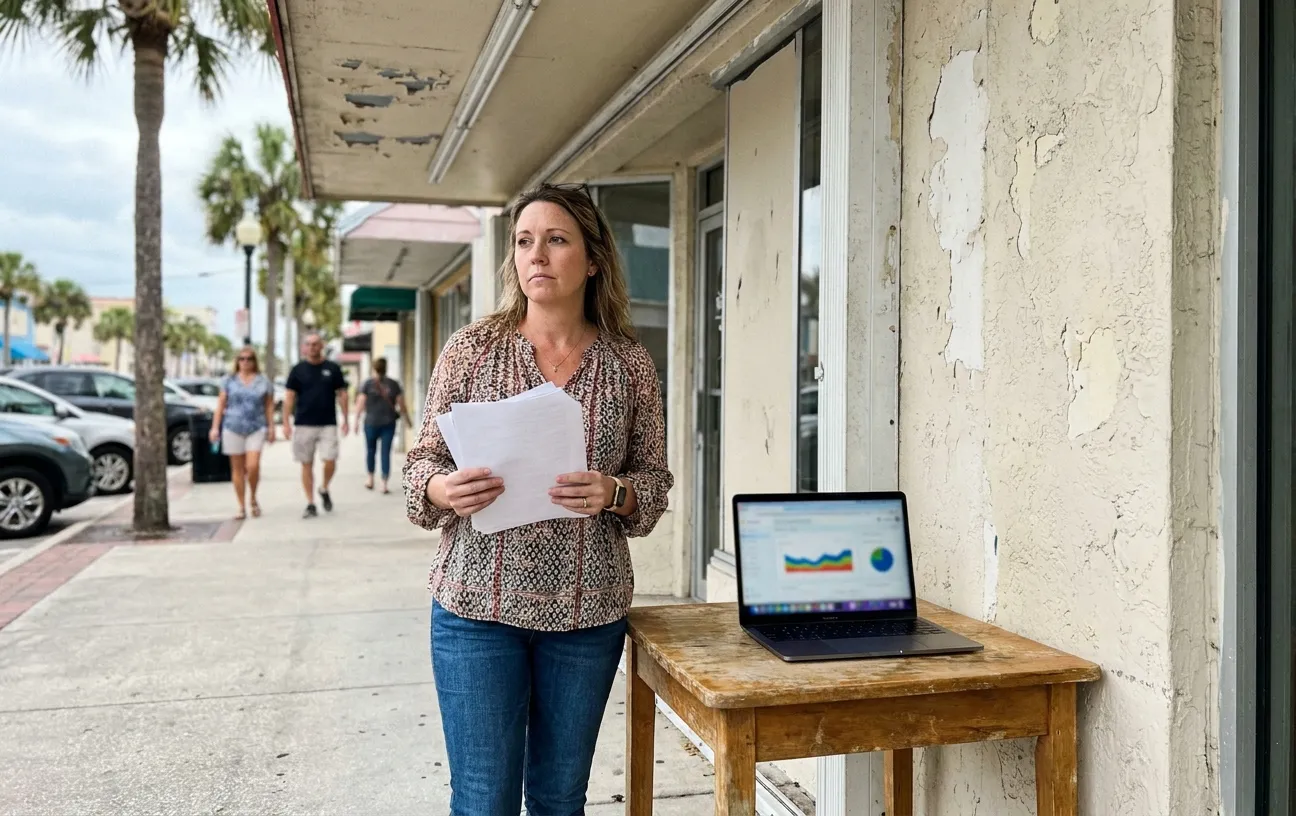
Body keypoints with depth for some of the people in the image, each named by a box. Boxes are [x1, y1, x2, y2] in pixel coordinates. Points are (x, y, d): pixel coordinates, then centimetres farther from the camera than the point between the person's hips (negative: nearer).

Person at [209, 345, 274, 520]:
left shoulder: (263, 381, 7)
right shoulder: (229, 381, 7)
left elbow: (269, 406, 9)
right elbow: (221, 405, 8)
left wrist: (271, 427, 4)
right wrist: (215, 427, 2)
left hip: (256, 428, -1)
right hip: (233, 428, 1)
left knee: (253, 466, -13)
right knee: (237, 468, 4)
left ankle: (253, 499, 11)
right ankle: (241, 507, 10)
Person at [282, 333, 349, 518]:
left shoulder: (333, 368, 5)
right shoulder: (298, 369, 4)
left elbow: (341, 394, 8)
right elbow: (289, 397, 4)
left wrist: (345, 420, 4)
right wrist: (286, 423, -3)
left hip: (328, 424, 0)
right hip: (304, 425, 0)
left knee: (330, 462, -10)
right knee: (307, 465, 3)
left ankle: (324, 489, 19)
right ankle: (310, 504, 11)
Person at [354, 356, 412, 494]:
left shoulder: (368, 384, -3)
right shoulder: (393, 384, 1)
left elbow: (360, 404, -5)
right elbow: (401, 405, 2)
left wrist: (357, 420, 2)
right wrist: (408, 420, 14)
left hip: (371, 422, -1)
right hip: (389, 422, 1)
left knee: (370, 450, 18)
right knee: (386, 452, 2)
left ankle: (370, 479, 28)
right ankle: (384, 484, -3)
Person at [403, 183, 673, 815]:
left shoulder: (629, 363, 2)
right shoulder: (471, 348, 0)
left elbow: (654, 480, 6)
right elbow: (423, 462, 4)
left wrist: (615, 495, -16)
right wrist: (444, 489, -18)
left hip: (588, 612, 1)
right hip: (477, 603, -1)